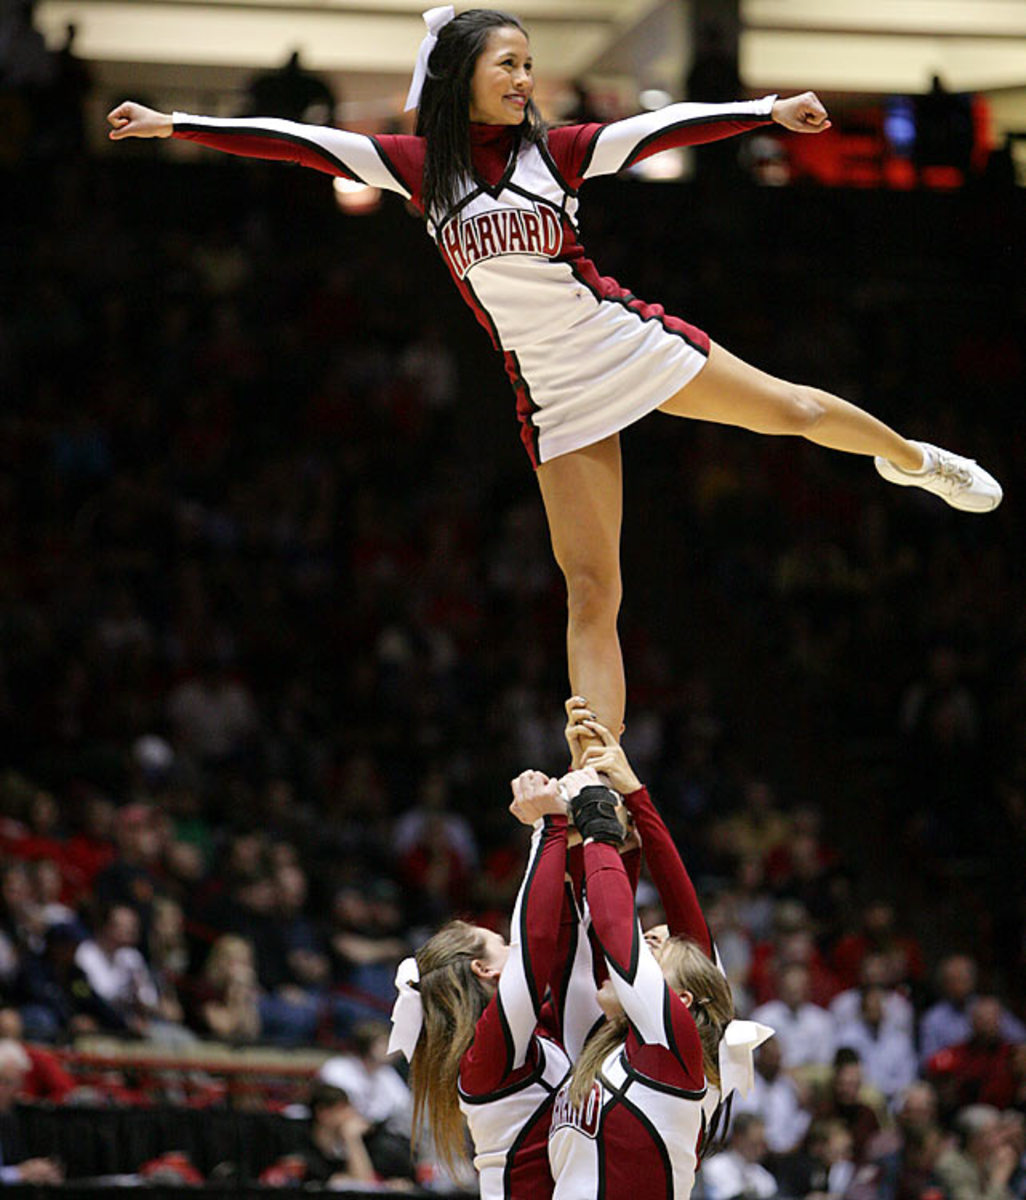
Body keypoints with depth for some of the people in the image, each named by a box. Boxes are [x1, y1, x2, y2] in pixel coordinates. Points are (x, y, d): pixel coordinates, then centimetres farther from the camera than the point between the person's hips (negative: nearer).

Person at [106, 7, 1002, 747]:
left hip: (630, 340, 1)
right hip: (555, 397, -1)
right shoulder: (420, 165, -1)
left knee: (791, 409, 5)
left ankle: (913, 460, 37)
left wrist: (771, 110, -13)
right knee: (591, 592, -5)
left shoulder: (554, 149, 0)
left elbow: (666, 129, -6)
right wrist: (171, 126, -9)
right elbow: (296, 141, -5)